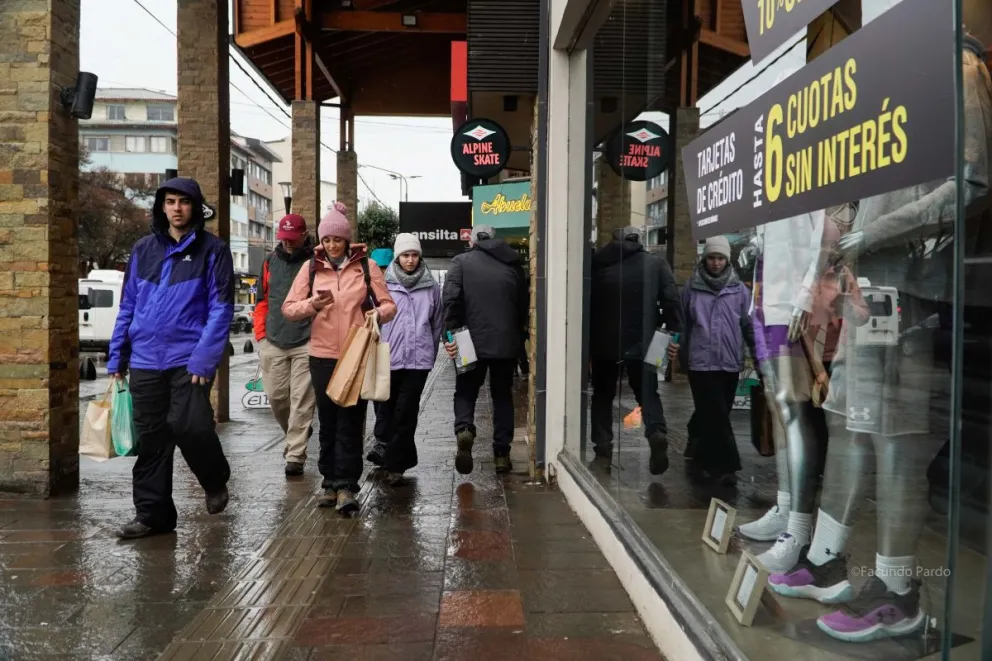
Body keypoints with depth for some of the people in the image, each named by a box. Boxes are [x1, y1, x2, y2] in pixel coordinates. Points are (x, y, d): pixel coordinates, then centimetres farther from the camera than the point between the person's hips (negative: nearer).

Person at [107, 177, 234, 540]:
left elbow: (221, 308, -7)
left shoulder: (212, 250, -1)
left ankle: (216, 480, 16)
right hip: (145, 360, 4)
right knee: (151, 438, 7)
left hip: (190, 358, -4)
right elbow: (128, 306, 15)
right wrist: (116, 357, 9)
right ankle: (153, 513, 19)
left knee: (189, 426, -14)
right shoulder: (143, 249, 12)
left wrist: (204, 358, -16)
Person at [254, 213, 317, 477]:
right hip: (273, 343, 4)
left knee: (301, 401, -4)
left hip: (306, 343, -4)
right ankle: (296, 434, 34)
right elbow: (262, 299, 17)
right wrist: (261, 333, 10)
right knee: (276, 396, 8)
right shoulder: (271, 261, 12)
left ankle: (295, 455, 2)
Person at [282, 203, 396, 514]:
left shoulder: (366, 265, 1)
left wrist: (378, 313, -20)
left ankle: (347, 485, 1)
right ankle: (330, 481, 20)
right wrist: (312, 303, -15)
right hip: (323, 355, 2)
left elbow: (389, 304, 3)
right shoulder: (311, 267, 5)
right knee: (328, 420, 9)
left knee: (351, 421, -1)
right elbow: (288, 308, 4)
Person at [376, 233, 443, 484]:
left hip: (419, 359, 0)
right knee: (388, 411, 8)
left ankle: (394, 464, 3)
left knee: (406, 412, -3)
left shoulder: (431, 286, 6)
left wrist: (432, 353, 13)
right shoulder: (384, 284, 2)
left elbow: (437, 323, 13)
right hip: (389, 358, 1)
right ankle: (402, 459, 26)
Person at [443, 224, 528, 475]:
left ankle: (464, 429, -18)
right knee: (503, 396, 14)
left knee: (465, 392, 11)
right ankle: (502, 454, 13)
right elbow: (523, 307, 13)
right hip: (507, 343, 2)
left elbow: (451, 300, -13)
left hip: (472, 342, -2)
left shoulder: (461, 262, 0)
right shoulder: (513, 266, 9)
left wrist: (450, 334, -11)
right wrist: (520, 338, 21)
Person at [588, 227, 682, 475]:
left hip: (605, 342, 1)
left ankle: (603, 444, 12)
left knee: (603, 394, 16)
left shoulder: (598, 264, 4)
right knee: (648, 393, 10)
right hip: (641, 342, 0)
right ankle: (657, 433, -15)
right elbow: (671, 301, -6)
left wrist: (586, 345, 12)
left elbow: (587, 304, 6)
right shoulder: (656, 263, 2)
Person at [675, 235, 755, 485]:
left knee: (717, 414, 13)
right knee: (716, 416, -5)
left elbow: (749, 325, 6)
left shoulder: (739, 289, 6)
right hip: (700, 362, -2)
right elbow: (682, 321, 8)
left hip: (730, 363, 3)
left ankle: (700, 455, 31)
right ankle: (726, 465, -1)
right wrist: (676, 344, -8)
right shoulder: (692, 287, 3)